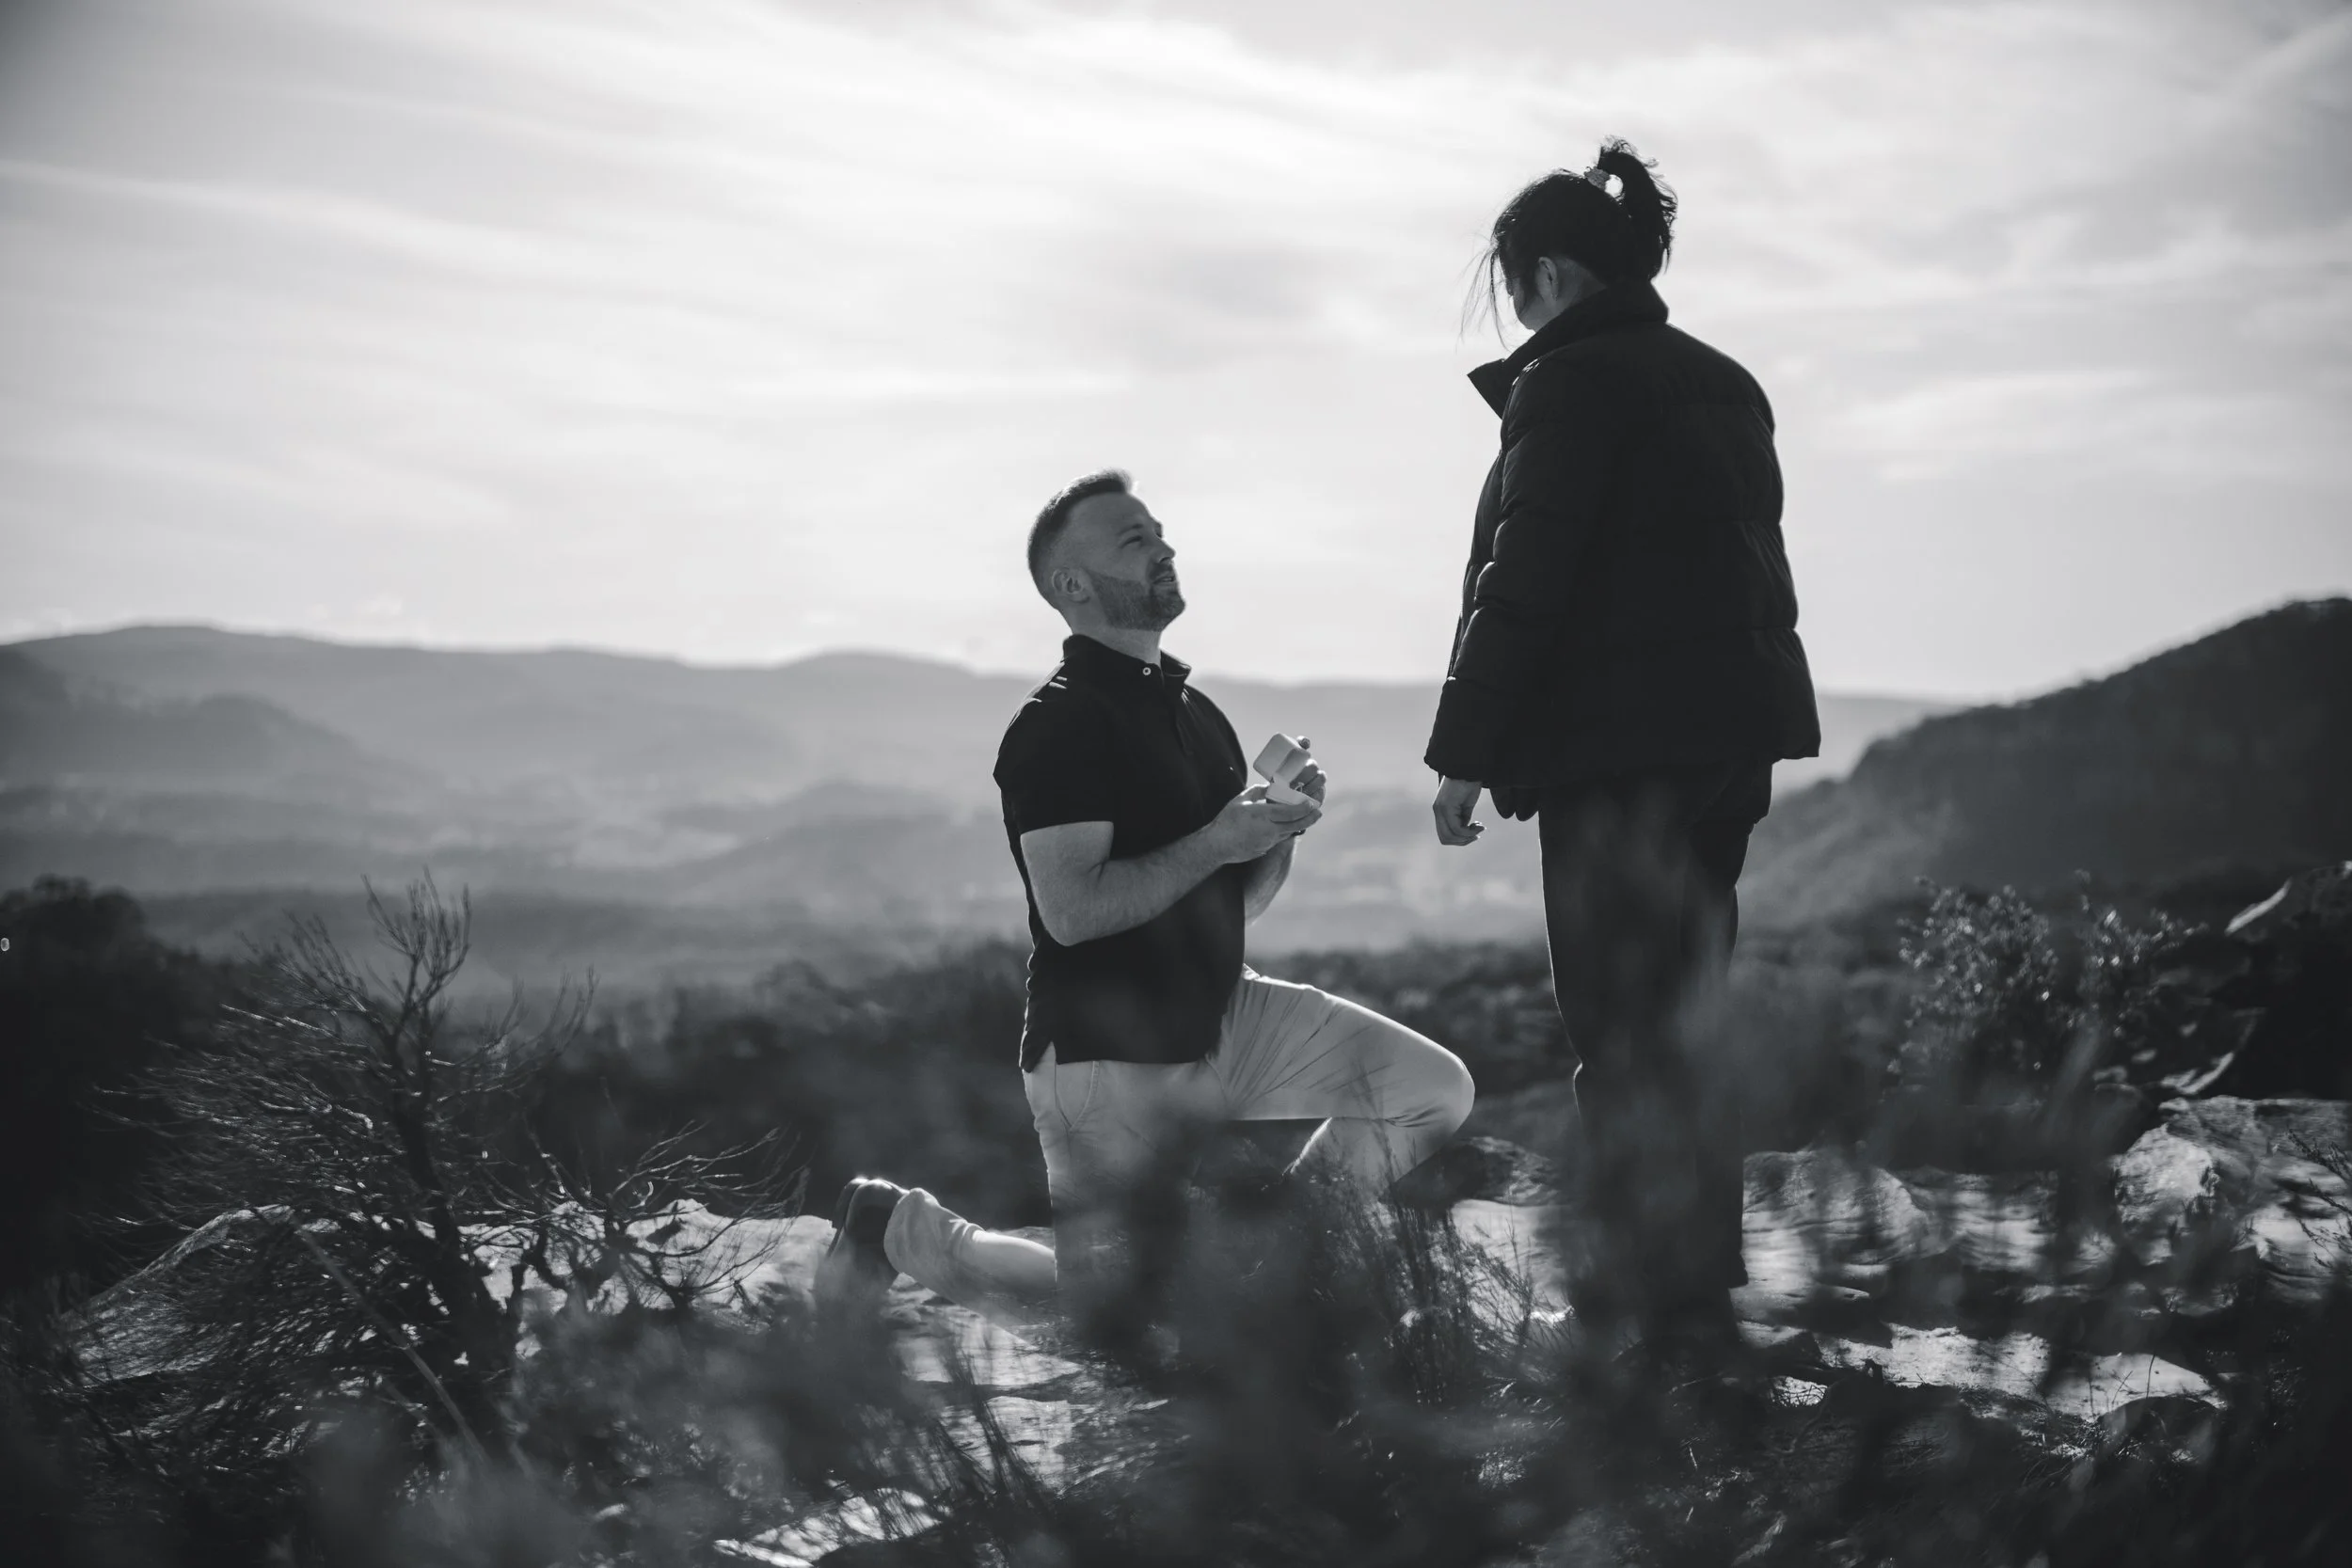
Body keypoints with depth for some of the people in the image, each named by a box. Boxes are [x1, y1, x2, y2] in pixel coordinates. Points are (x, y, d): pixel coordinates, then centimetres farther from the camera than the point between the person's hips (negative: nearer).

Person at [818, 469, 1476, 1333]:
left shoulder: (1193, 711, 13)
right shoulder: (1059, 722, -15)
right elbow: (1072, 911, -25)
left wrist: (1279, 828, -2)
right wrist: (1216, 841, -21)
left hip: (1221, 1018, 8)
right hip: (1106, 1051, -8)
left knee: (1435, 1089, -2)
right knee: (1112, 1300, -4)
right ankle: (897, 1224, 17)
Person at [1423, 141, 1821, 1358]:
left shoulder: (1572, 380, -10)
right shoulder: (1721, 384, 17)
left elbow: (1525, 576, -15)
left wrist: (1464, 752, -11)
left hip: (1620, 742, -9)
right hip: (1731, 726, 9)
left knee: (1625, 1035, -5)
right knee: (1679, 1017, 16)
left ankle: (1659, 1304, -5)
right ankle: (1695, 1291, 22)